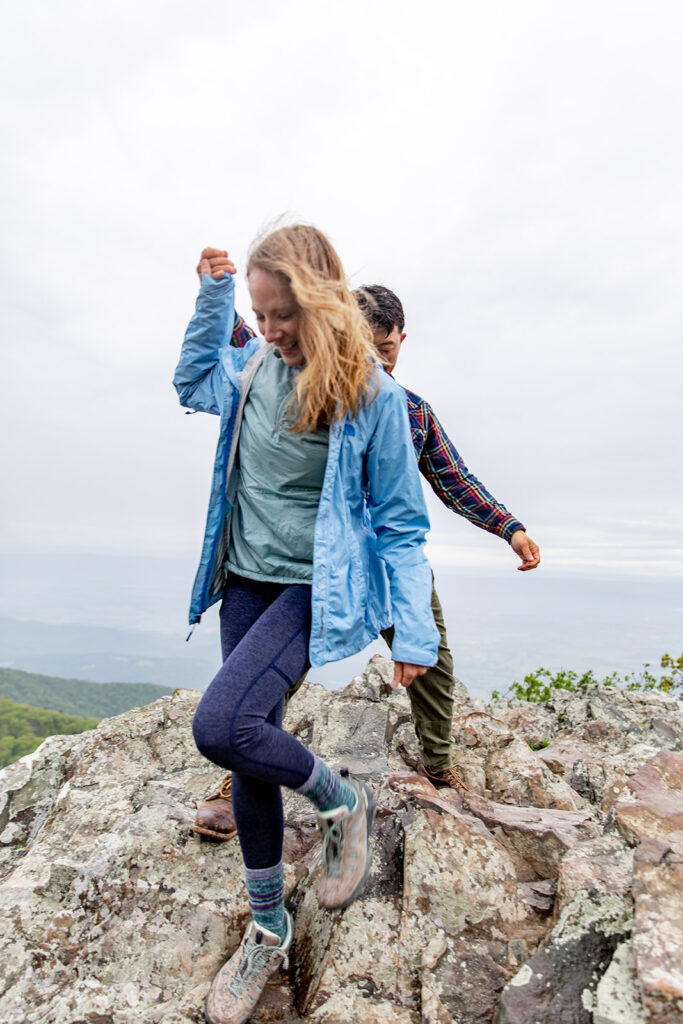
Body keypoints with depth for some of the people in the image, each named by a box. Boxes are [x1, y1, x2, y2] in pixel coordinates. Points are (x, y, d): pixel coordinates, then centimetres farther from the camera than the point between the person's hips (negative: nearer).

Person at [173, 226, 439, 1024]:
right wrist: (212, 294, 12)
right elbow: (192, 382, 24)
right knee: (248, 755, 10)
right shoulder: (253, 367, 2)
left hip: (313, 589, -5)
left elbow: (400, 522, -9)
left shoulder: (372, 395, -13)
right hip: (246, 582, 6)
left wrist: (413, 632, -10)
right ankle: (267, 929, 34)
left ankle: (344, 802, 8)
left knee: (220, 726, -24)